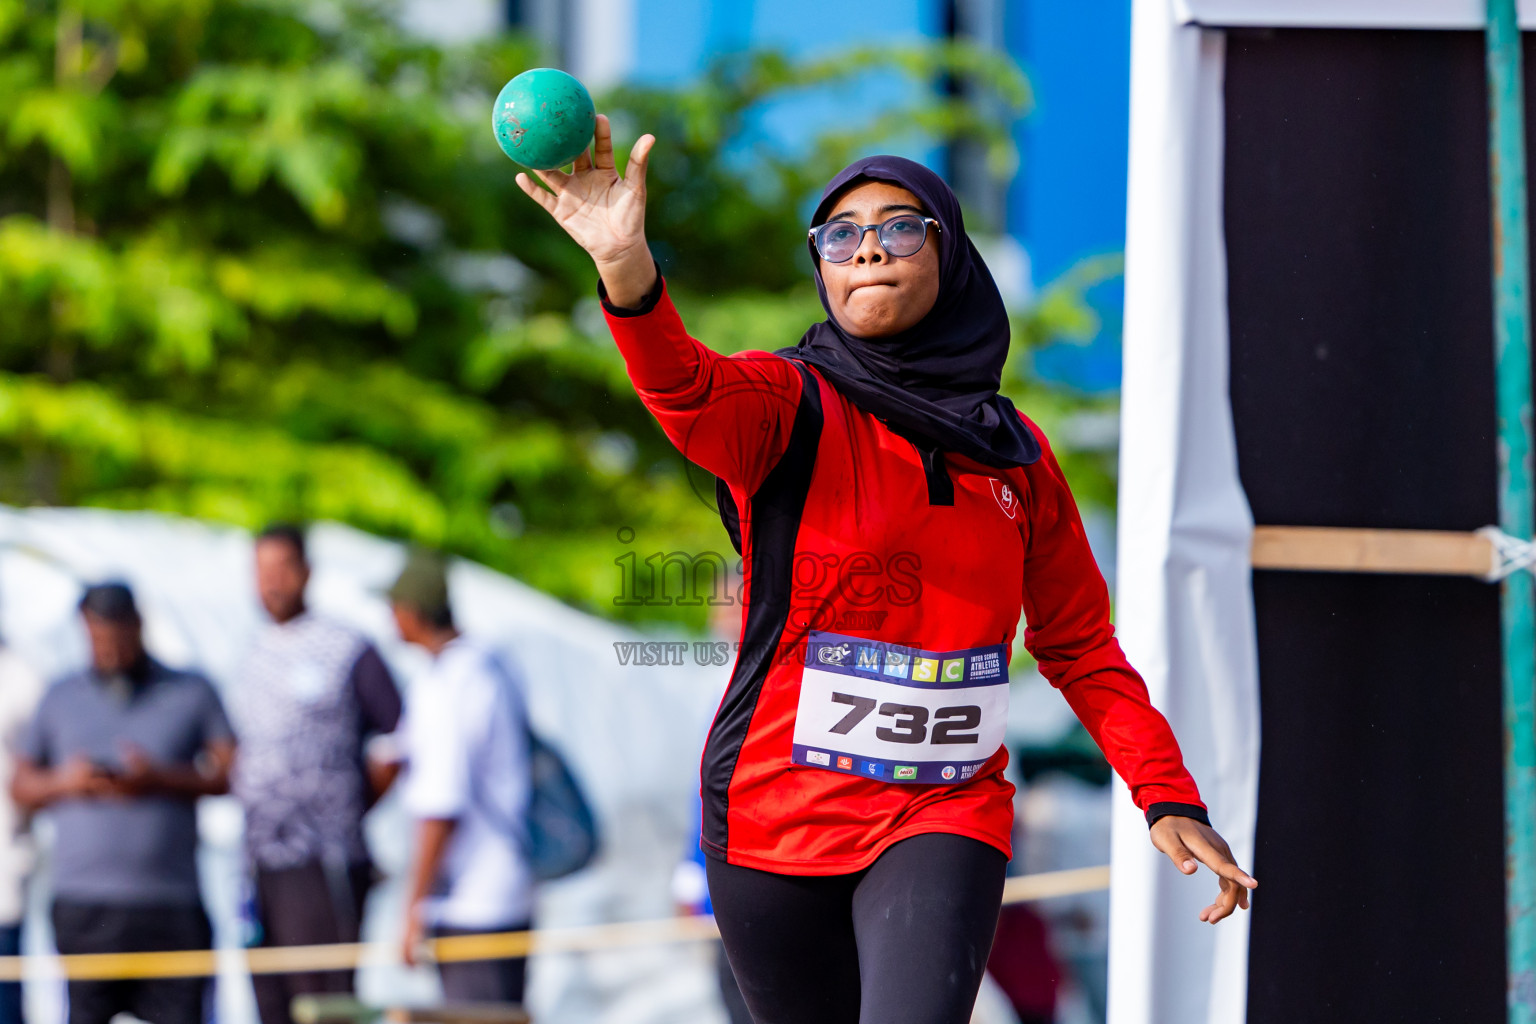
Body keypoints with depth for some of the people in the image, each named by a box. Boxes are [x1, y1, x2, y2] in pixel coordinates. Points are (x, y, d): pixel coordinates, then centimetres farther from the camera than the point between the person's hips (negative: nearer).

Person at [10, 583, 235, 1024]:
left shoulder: (192, 693, 11)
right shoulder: (60, 699, 16)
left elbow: (232, 772, 2)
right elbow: (20, 787, 17)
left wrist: (161, 780, -10)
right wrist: (64, 782, -4)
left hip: (170, 901, -1)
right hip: (83, 903, 1)